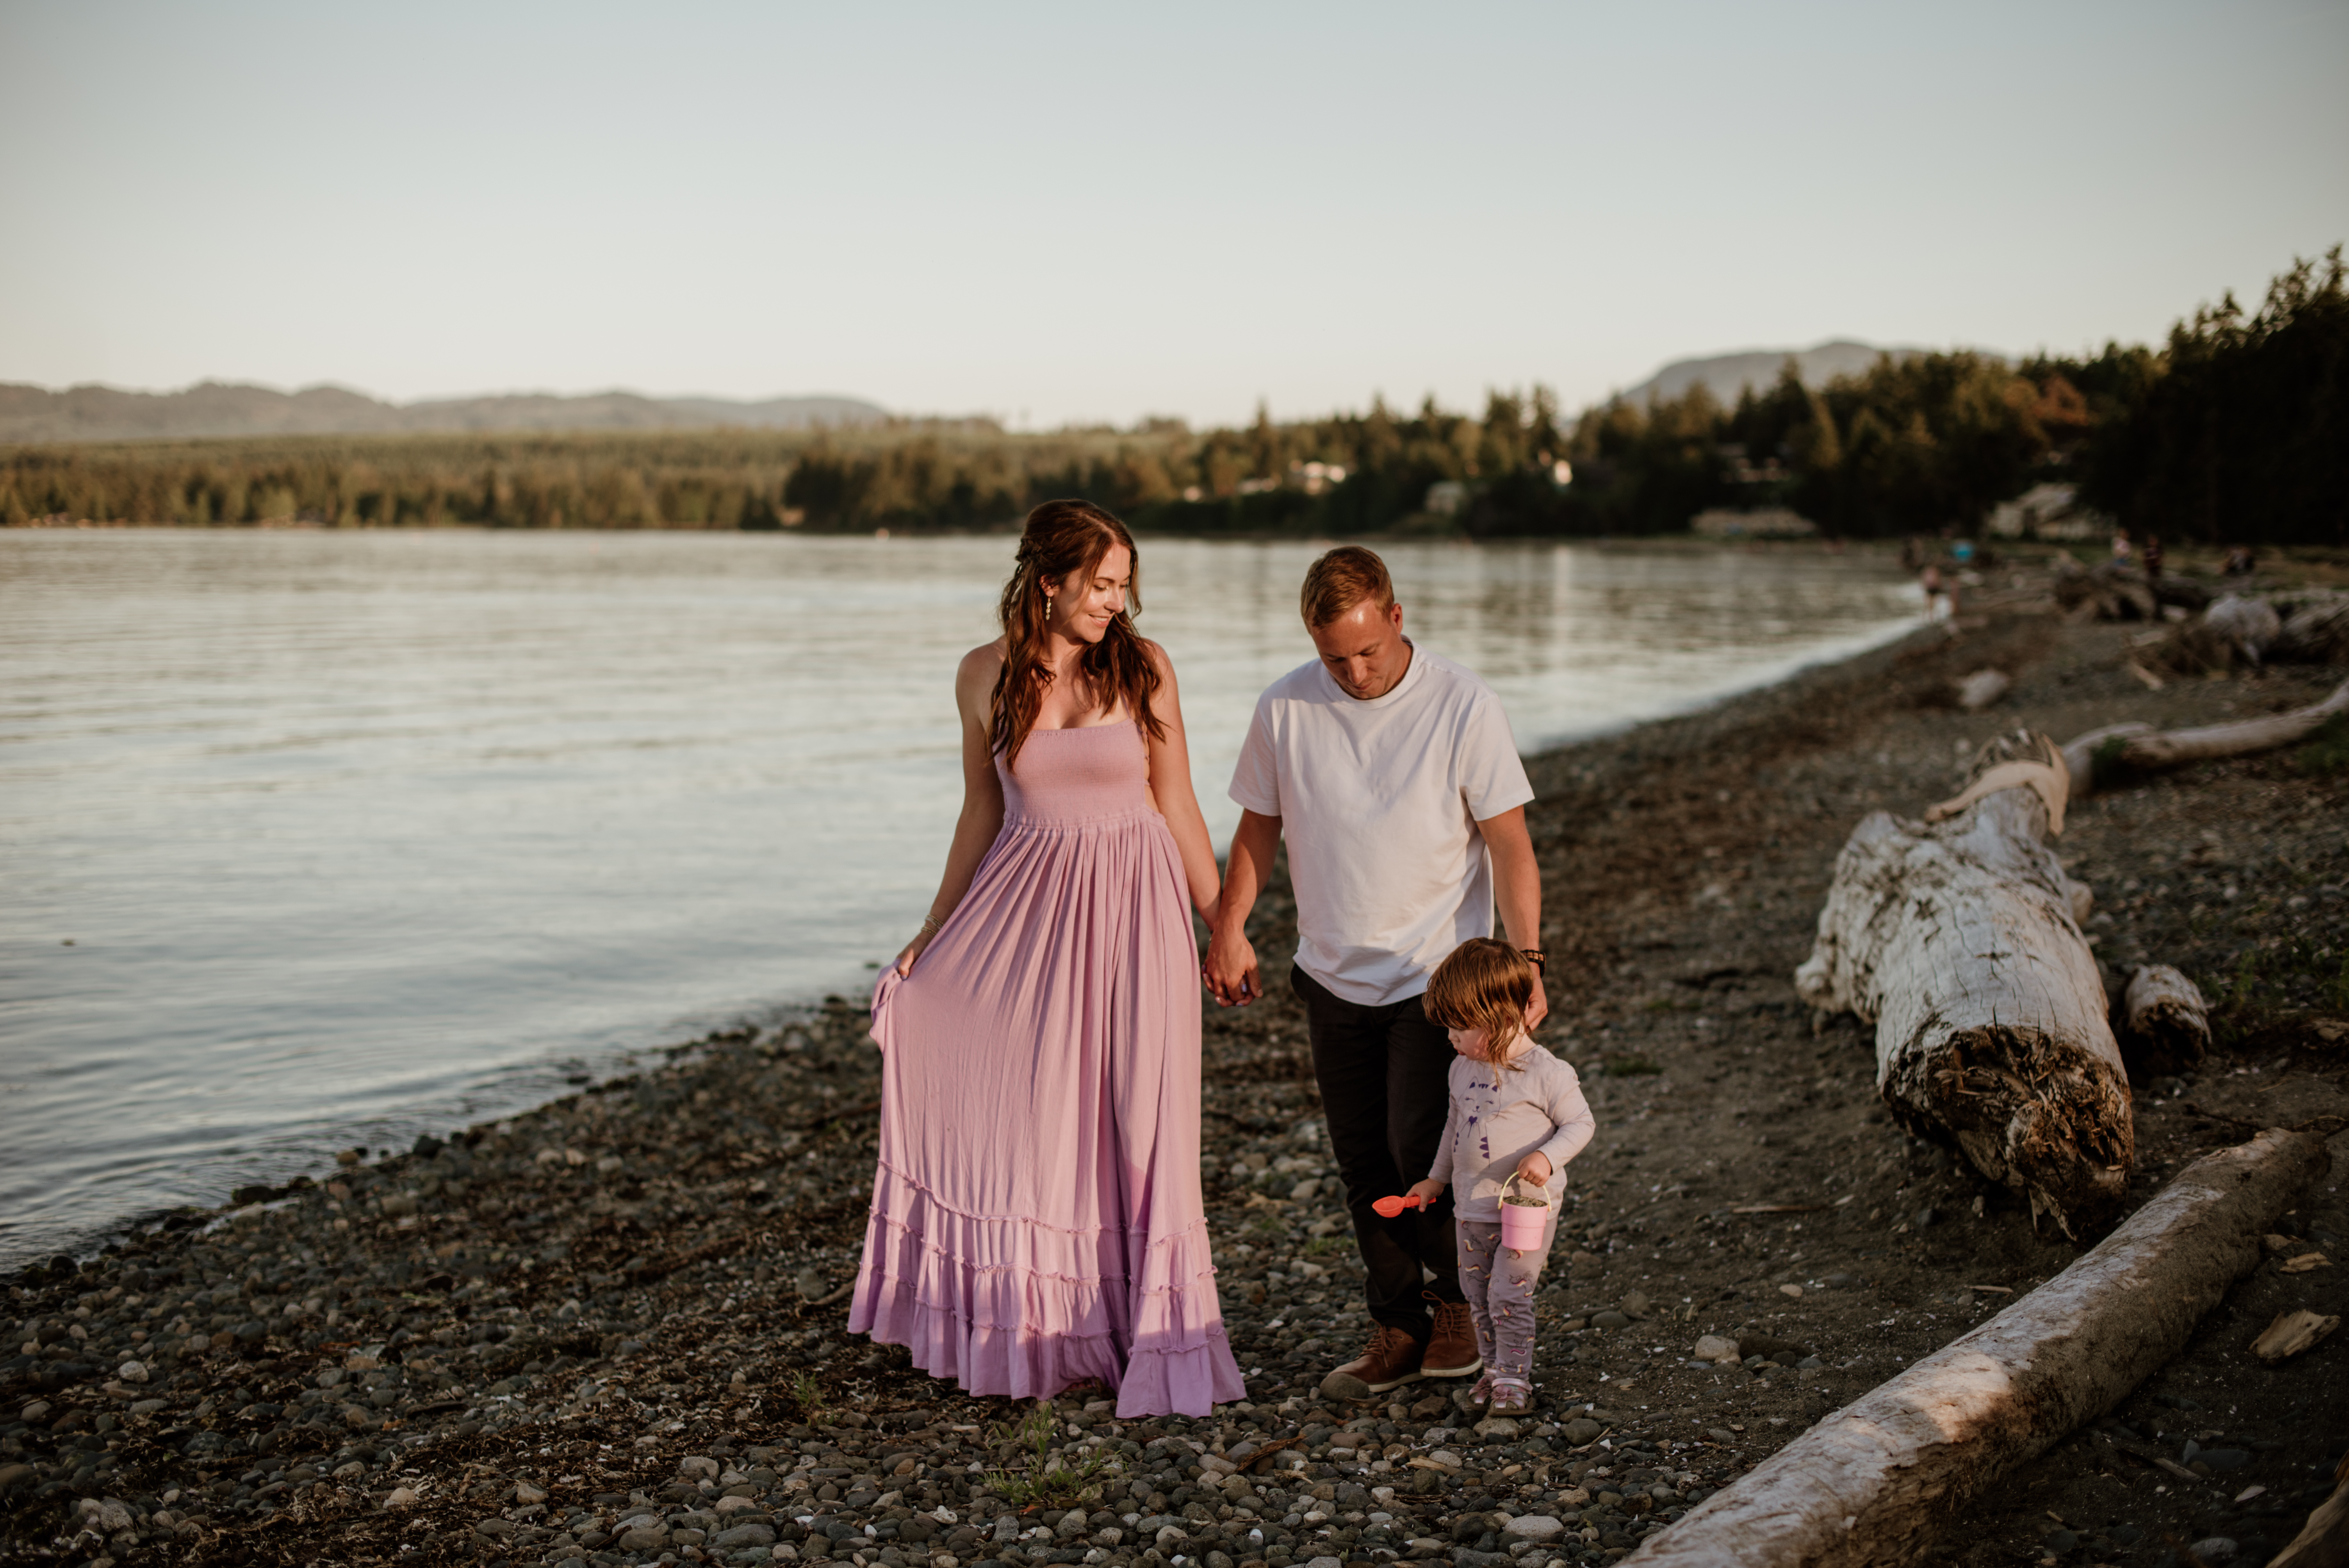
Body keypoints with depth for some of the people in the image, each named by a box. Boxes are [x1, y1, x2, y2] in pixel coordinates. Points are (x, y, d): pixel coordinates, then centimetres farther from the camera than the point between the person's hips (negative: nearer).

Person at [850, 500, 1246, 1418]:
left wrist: (1222, 925, 4)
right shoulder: (986, 677, 1)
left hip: (1132, 907, -2)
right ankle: (1026, 1332, 26)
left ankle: (1154, 1339, 17)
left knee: (1138, 1126, 2)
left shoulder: (1145, 669, -4)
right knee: (1017, 1119, 7)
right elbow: (982, 814, 9)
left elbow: (1177, 807, 2)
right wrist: (934, 933, 10)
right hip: (1025, 906, 2)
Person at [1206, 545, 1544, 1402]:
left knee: (1421, 1151, -9)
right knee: (1363, 1164, 9)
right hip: (1332, 975, 4)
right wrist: (1228, 927, 8)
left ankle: (1460, 1298, 18)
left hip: (1437, 975, -3)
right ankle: (1398, 1327, 24)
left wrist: (1525, 963, -13)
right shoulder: (1285, 707, -4)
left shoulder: (1463, 705, -12)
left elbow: (1509, 843, -9)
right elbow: (1259, 824, 9)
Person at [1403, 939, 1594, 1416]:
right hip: (1472, 1207, 7)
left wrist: (1547, 1157, -25)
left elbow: (1581, 1124, -9)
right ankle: (1495, 1367, 28)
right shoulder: (1463, 1069, 5)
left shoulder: (1547, 1073, -16)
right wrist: (1436, 1179, 24)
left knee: (1509, 1294, -9)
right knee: (1478, 1296, 13)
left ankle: (1514, 1380, 3)